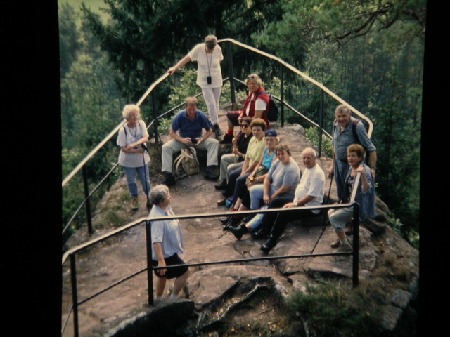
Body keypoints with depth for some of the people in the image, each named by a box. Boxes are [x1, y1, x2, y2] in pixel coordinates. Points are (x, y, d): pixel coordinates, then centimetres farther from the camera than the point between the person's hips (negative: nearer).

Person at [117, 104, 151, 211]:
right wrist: (137, 150, -28)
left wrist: (134, 144, -34)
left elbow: (145, 138, -20)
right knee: (131, 181, 15)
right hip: (128, 161, -2)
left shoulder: (141, 124, -10)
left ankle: (149, 198, 31)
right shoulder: (123, 130, -19)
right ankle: (134, 199, 38)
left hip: (142, 159, 2)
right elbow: (123, 148, -18)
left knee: (145, 180, 11)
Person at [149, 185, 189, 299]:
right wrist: (161, 260, -39)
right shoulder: (157, 218, -35)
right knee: (183, 272, 5)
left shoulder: (166, 208, -4)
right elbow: (156, 241, -37)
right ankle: (173, 298, 17)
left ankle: (158, 299, 42)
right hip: (165, 255, -10)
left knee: (162, 276, 25)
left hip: (167, 251, 10)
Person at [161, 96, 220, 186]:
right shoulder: (179, 116, -16)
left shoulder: (201, 116, -15)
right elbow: (172, 133, -10)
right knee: (166, 147, -24)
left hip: (198, 140, 0)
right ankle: (168, 176, -26)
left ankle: (210, 169, -32)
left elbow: (209, 131, -5)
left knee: (214, 142, -25)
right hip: (182, 140, 0)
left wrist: (201, 139, -24)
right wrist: (182, 139, -28)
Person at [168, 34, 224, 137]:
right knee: (211, 104, -10)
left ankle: (214, 123, 25)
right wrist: (175, 68, -27)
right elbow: (187, 58, -19)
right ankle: (215, 125, -2)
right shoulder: (198, 49, -16)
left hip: (216, 80, 2)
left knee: (215, 104, 10)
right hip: (204, 81, -2)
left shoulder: (218, 49, -10)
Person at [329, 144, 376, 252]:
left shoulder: (365, 171, -23)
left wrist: (362, 175, -49)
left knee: (334, 217, -15)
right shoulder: (351, 168, 6)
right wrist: (343, 201, 20)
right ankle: (341, 238, 26)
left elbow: (367, 191, -36)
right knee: (331, 212, 12)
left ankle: (345, 244, -1)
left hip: (359, 205, -10)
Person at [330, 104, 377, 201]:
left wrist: (372, 168, -29)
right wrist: (333, 166, 18)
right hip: (338, 163, 6)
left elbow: (371, 149, -20)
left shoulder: (357, 126, -21)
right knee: (341, 195, 15)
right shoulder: (335, 124, 0)